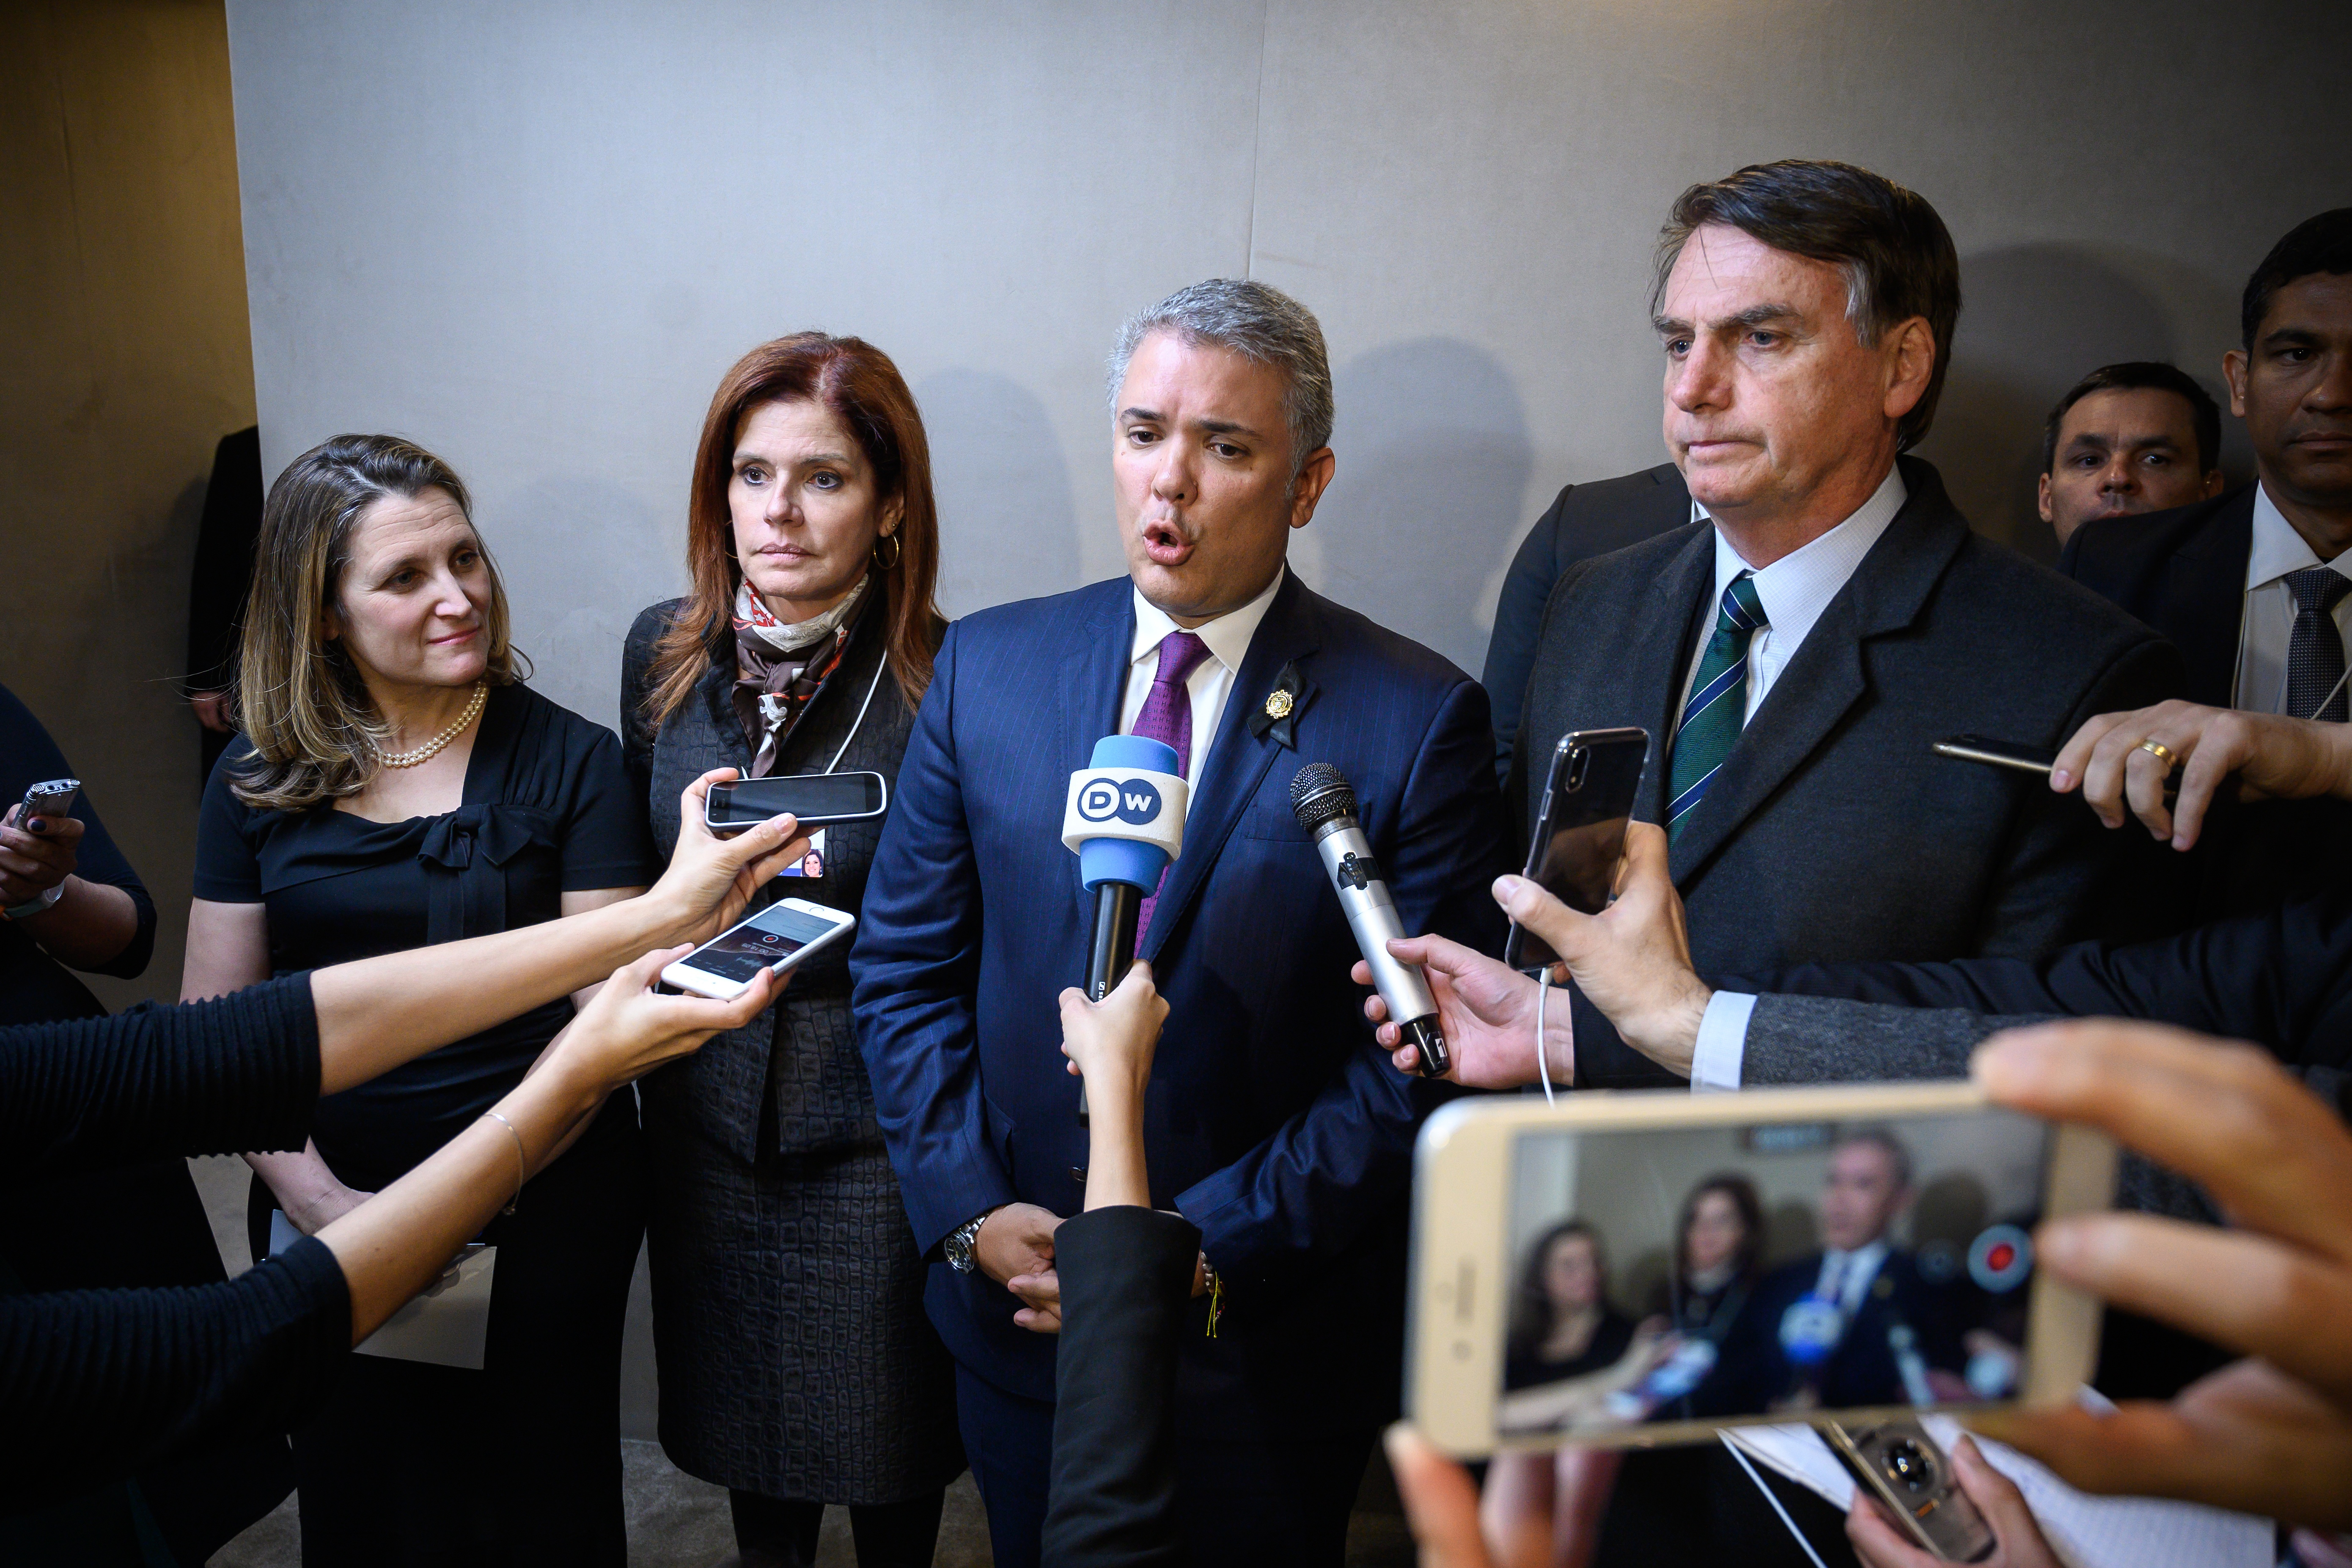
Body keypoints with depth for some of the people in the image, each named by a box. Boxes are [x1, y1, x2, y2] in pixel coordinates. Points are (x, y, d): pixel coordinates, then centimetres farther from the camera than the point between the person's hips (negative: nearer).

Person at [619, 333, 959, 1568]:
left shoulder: (944, 680, -19)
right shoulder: (664, 650, -3)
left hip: (875, 1130, -4)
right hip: (706, 1110, 4)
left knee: (885, 1429, 17)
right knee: (734, 1412, 24)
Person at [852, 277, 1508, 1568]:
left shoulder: (1418, 720, -13)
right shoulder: (987, 665, -3)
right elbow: (905, 965, 1)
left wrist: (1205, 1248, -16)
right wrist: (968, 1209, -8)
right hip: (1017, 1312, 3)